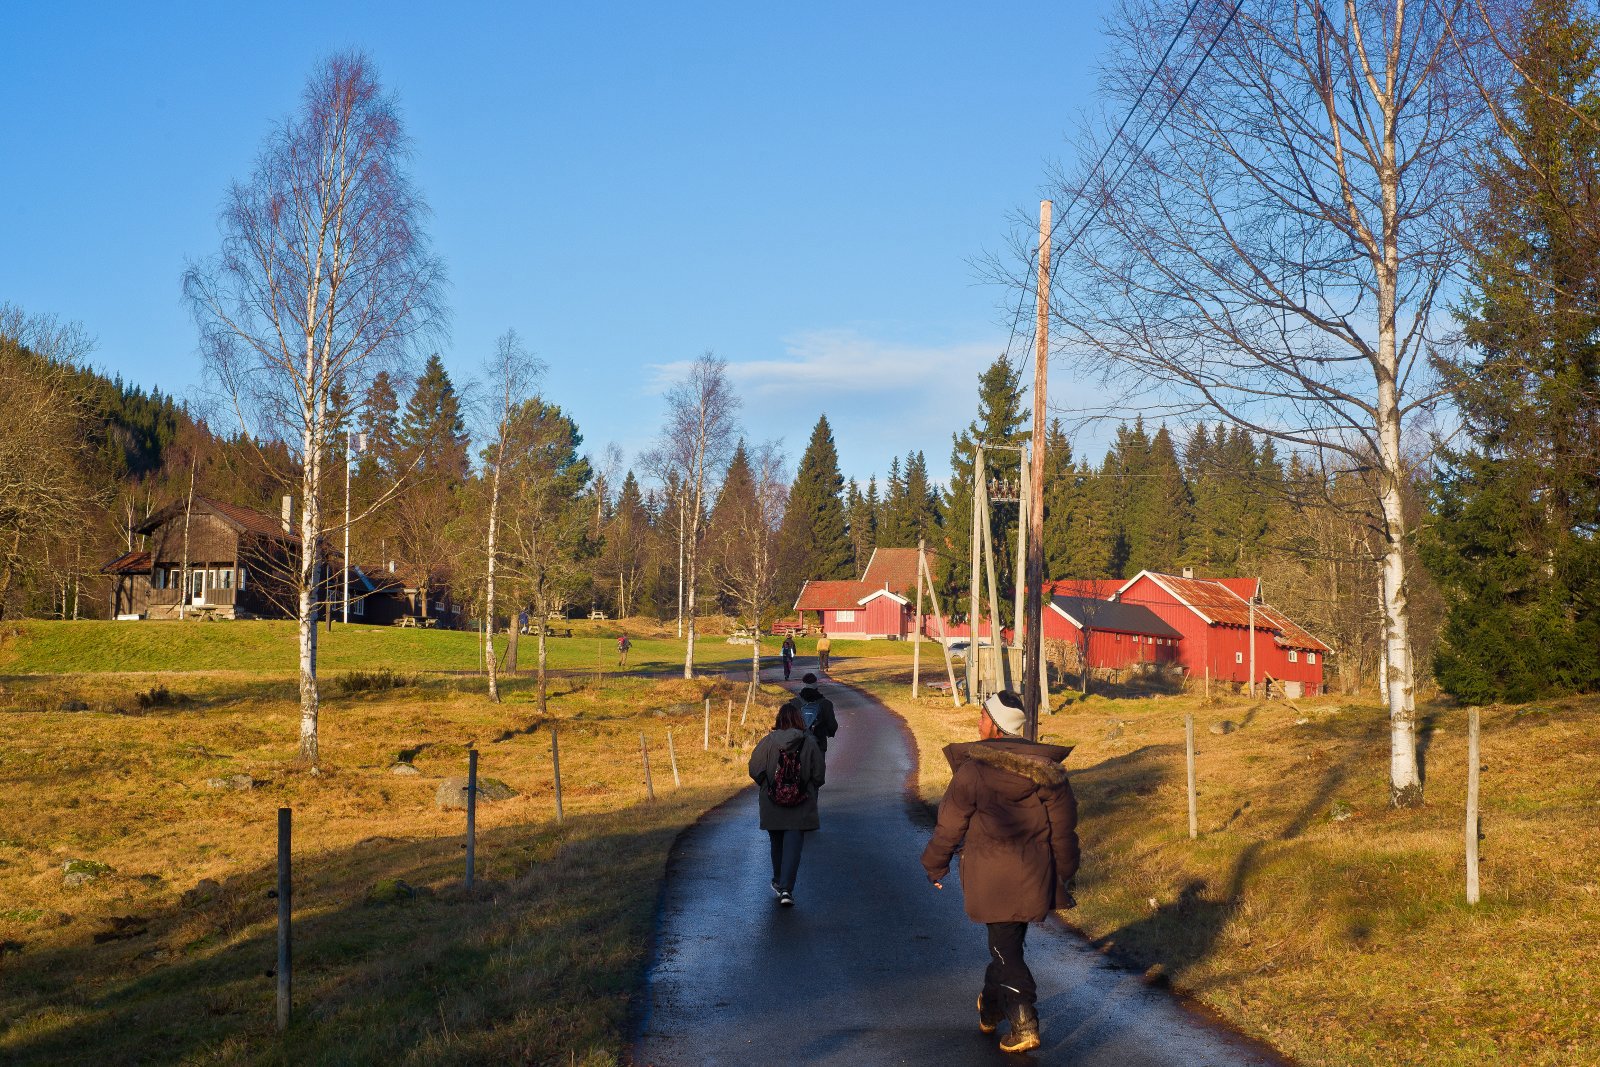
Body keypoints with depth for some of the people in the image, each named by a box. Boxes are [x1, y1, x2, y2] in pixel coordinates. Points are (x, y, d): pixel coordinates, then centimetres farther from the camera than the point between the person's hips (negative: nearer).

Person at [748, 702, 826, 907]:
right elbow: (819, 774, -4)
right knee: (793, 845, -1)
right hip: (800, 808, -1)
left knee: (777, 844, 19)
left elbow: (755, 770, -4)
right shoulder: (809, 743, -8)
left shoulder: (768, 742, -8)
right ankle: (786, 889, -14)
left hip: (772, 805, 1)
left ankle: (779, 883, 33)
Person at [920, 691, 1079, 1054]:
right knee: (1007, 943, 21)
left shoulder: (973, 770, -14)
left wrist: (935, 865, 10)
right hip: (1034, 875, 5)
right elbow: (1063, 826, 4)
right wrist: (1065, 874, 14)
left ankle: (1024, 1025, -5)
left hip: (993, 880, -5)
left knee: (1005, 949, 3)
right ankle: (991, 1009, 35)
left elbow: (949, 826, -6)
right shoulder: (1047, 767, 0)